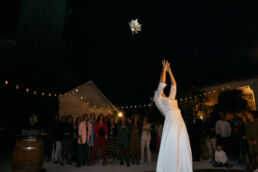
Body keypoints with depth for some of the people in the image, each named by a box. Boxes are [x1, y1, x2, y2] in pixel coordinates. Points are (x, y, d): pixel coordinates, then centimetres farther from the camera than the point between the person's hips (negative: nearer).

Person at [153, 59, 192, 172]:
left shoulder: (170, 98, 27)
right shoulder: (158, 99, 8)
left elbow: (174, 85, 30)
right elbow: (162, 83, 2)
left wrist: (169, 71, 31)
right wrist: (164, 68, 11)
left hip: (181, 125, 7)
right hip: (171, 124, -7)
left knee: (183, 153, 5)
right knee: (171, 154, -6)